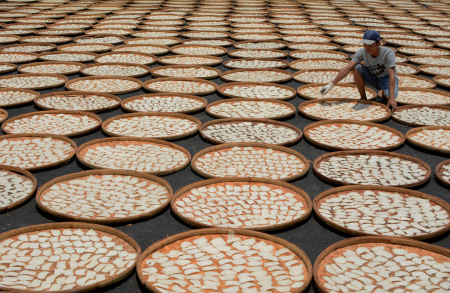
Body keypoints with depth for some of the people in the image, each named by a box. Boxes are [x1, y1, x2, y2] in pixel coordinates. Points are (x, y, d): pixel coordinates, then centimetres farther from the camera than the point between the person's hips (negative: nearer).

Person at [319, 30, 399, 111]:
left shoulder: (388, 53, -29)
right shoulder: (362, 52, -21)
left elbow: (392, 75, -38)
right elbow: (347, 68, -29)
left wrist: (391, 98, -49)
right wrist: (331, 84, -41)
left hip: (386, 79, -3)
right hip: (373, 78, 3)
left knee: (389, 95, -38)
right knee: (357, 67, -26)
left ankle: (383, 98, 2)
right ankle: (363, 99, -11)